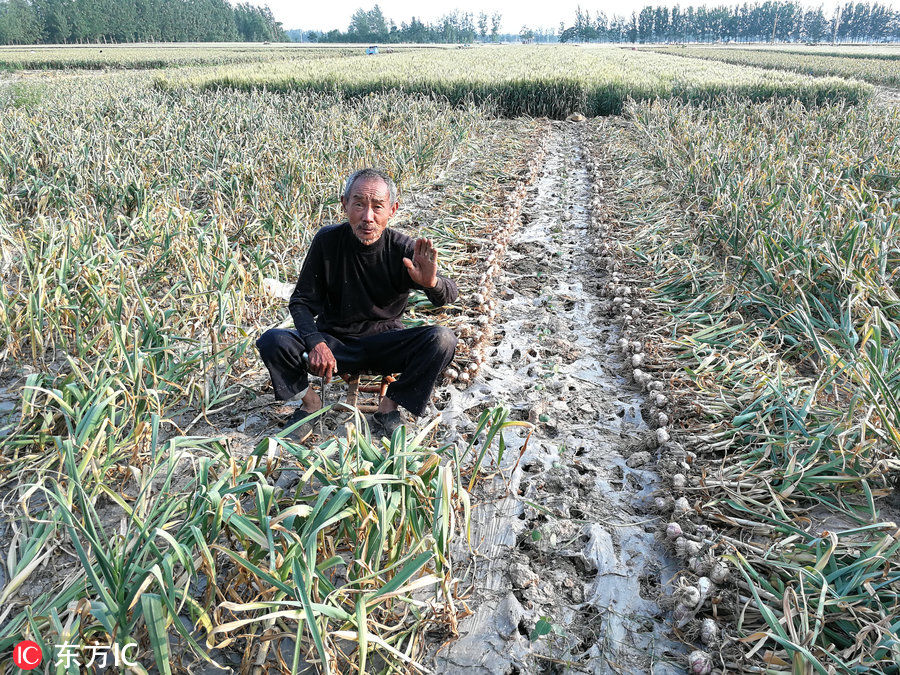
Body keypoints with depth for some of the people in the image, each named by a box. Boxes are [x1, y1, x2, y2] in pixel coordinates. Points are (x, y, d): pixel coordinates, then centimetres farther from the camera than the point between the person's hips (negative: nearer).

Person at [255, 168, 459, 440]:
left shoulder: (404, 249, -14)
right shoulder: (328, 240, -12)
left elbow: (450, 295, -18)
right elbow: (302, 301, -6)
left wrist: (431, 282, -43)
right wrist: (316, 343, -26)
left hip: (384, 344, 0)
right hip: (334, 342, 0)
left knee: (442, 340, -26)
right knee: (272, 341, -25)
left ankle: (388, 407, -7)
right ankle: (310, 402, 3)